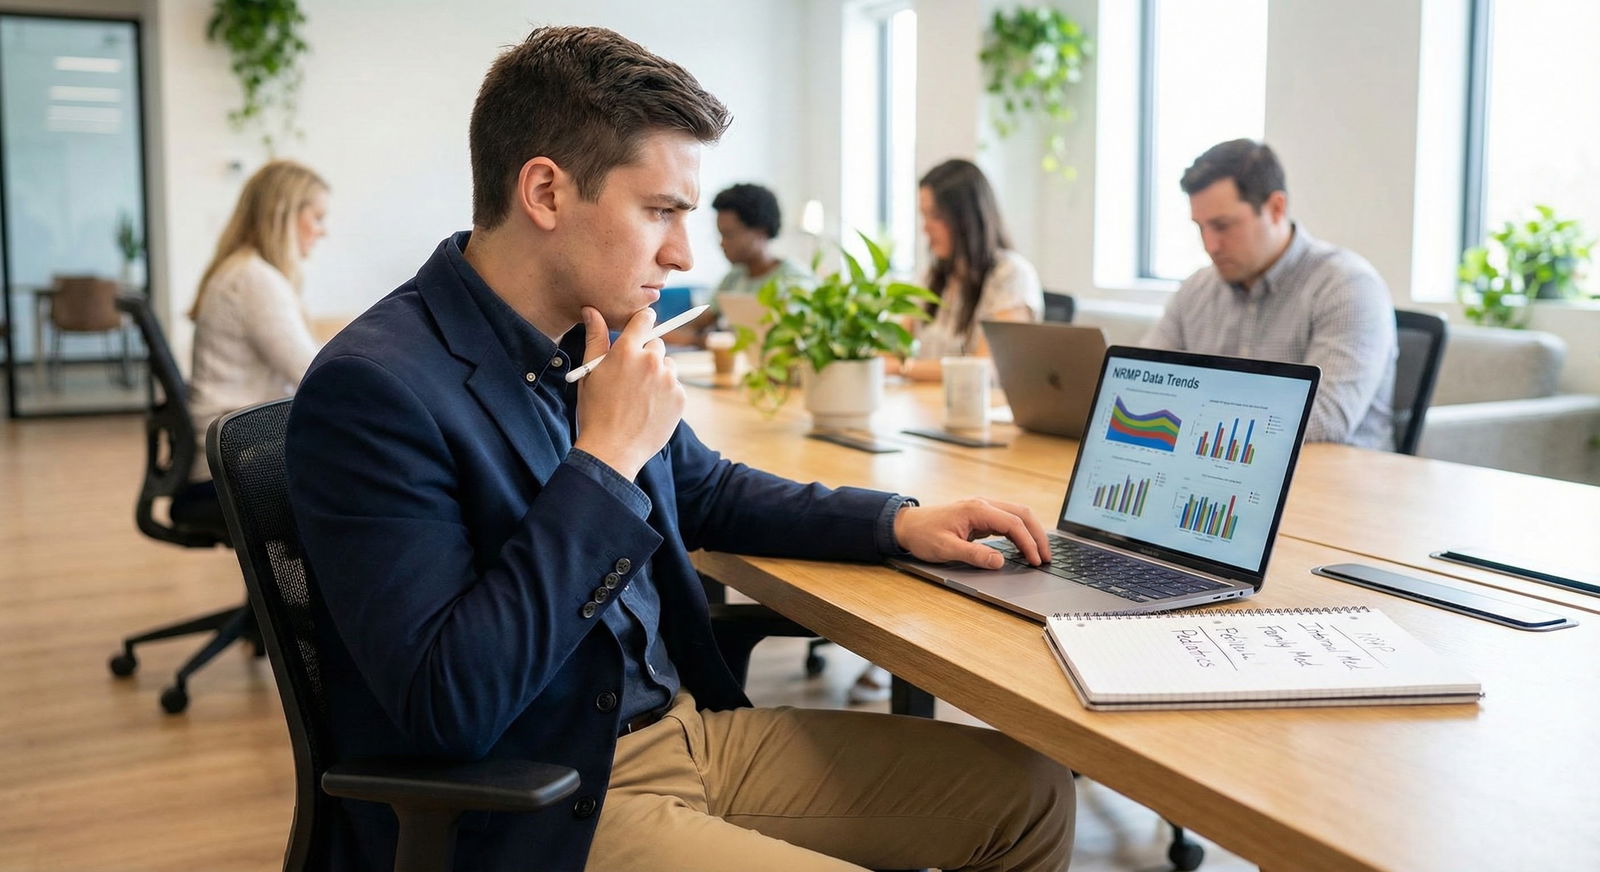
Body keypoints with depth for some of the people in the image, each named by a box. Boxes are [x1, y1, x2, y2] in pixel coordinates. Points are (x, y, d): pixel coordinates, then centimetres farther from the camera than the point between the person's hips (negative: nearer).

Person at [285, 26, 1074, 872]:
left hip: (687, 726, 8)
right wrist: (604, 460, -23)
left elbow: (701, 490, 22)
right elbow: (450, 708, -26)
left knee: (1028, 793, 5)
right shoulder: (373, 388, -21)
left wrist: (900, 522, 9)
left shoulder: (590, 342, 3)